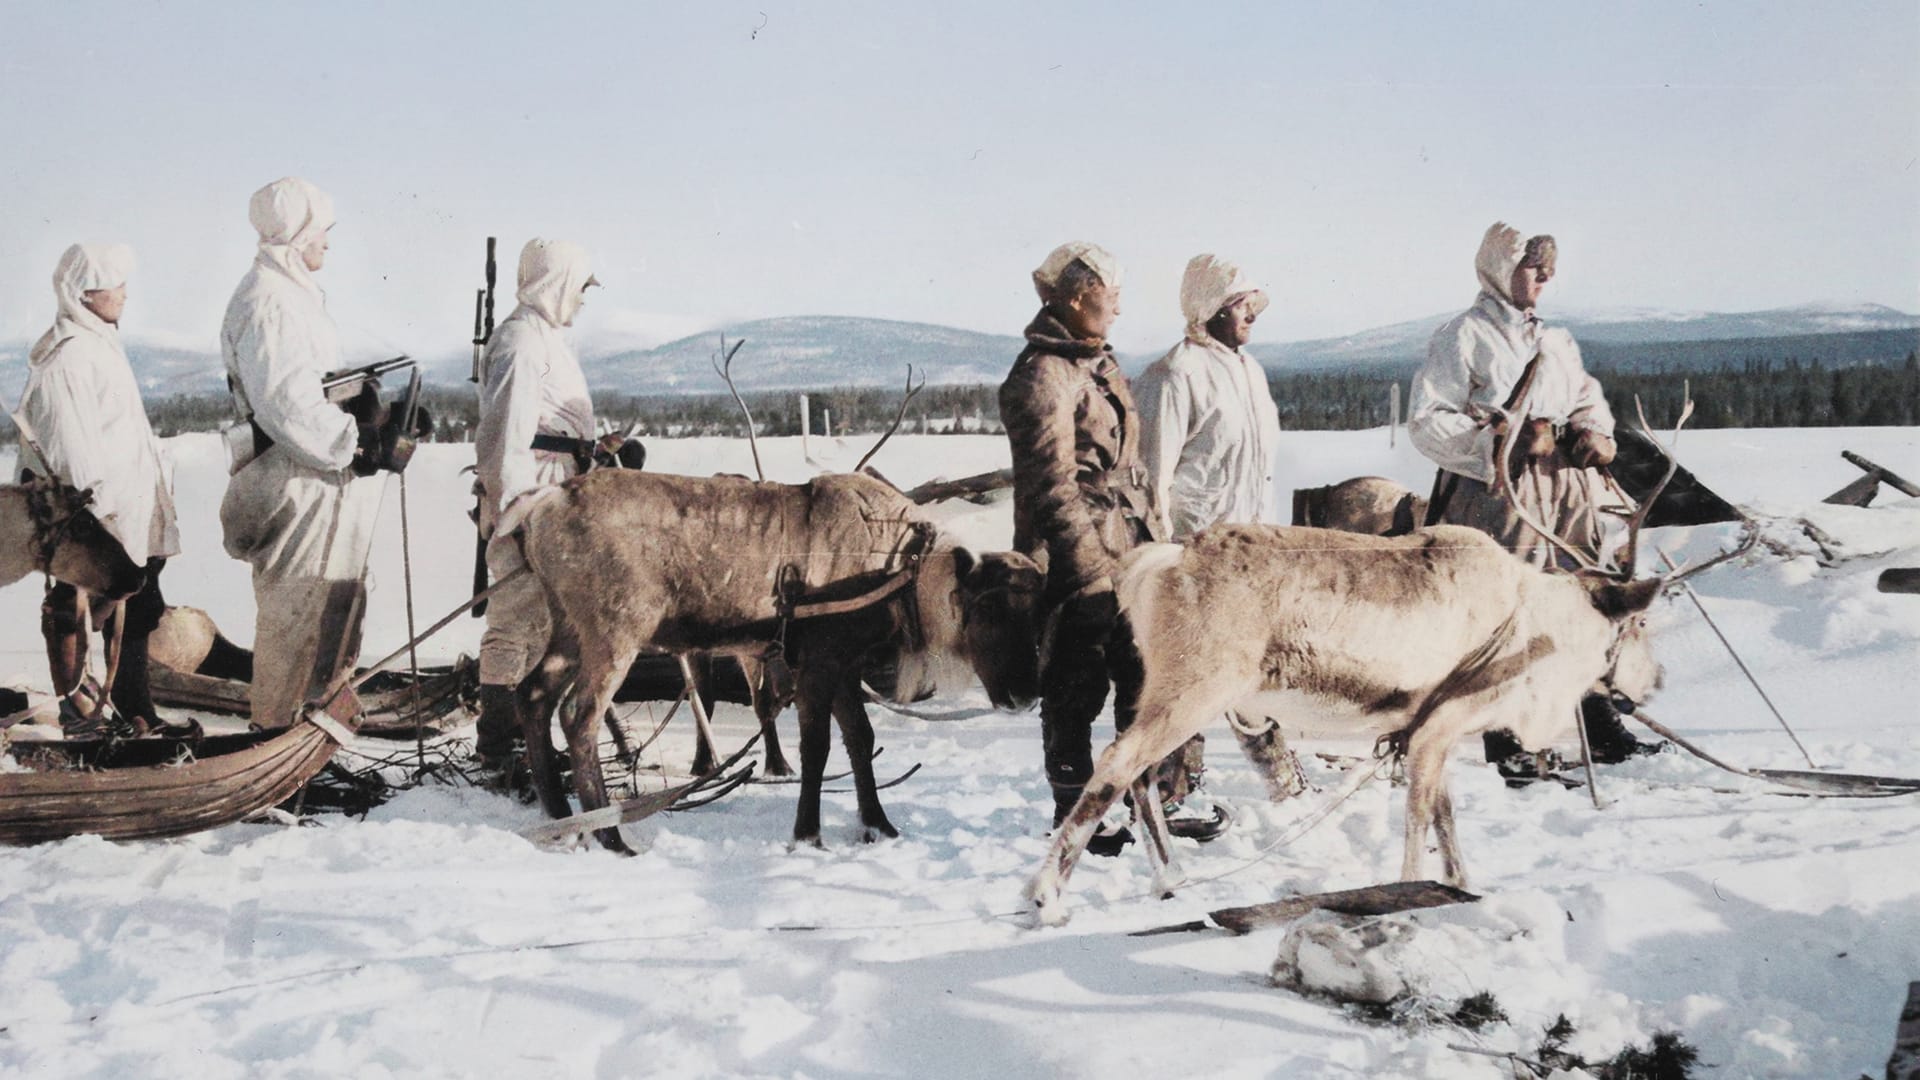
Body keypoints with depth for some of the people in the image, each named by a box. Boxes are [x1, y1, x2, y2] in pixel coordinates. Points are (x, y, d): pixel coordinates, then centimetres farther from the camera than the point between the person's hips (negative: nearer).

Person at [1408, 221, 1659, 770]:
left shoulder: (1554, 340, 19)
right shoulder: (1464, 336, -4)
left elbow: (1589, 397, 25)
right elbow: (1425, 422, -10)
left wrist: (1593, 432, 2)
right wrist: (1496, 442, -20)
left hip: (1566, 491, 7)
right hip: (1496, 493, -7)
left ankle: (1602, 731, 21)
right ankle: (1504, 744, 4)